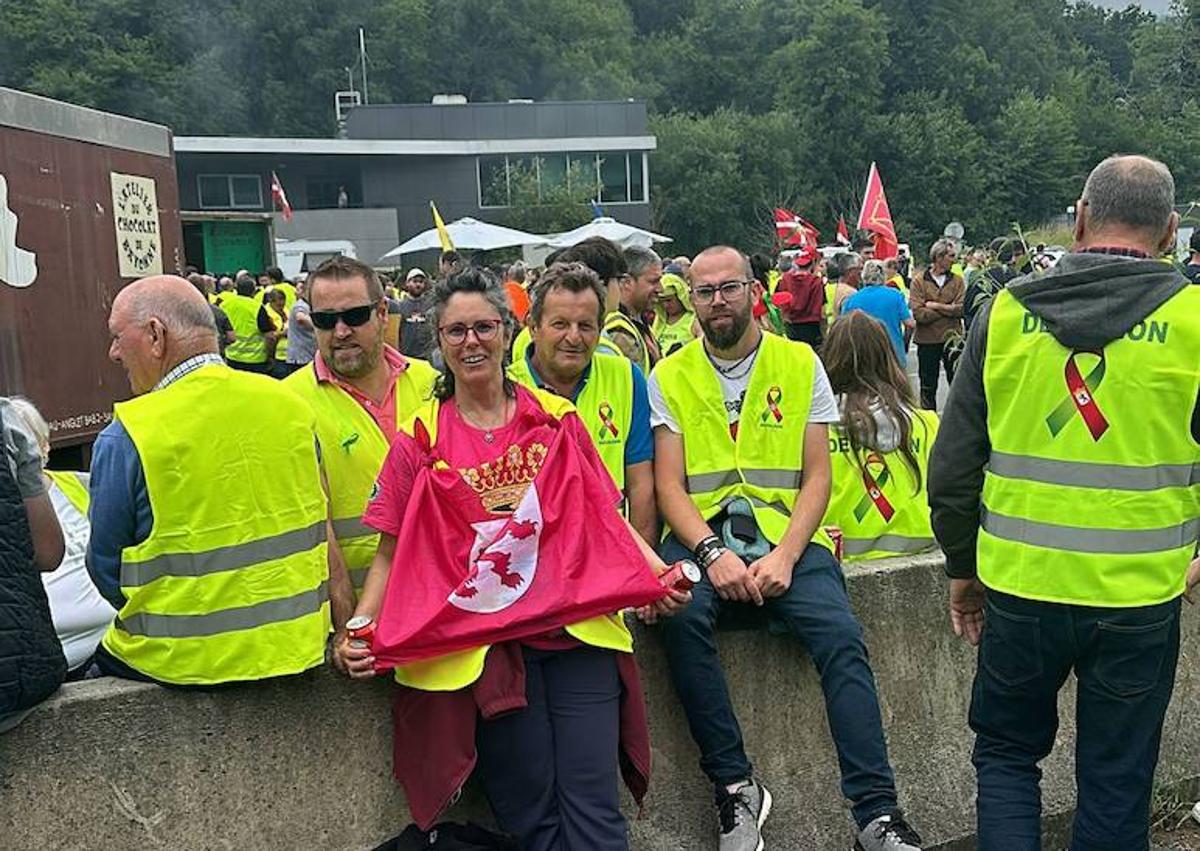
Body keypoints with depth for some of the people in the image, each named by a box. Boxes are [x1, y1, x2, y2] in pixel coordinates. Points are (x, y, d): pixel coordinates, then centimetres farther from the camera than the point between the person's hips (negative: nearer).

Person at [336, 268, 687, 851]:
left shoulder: (557, 419, 10)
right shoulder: (420, 439, 6)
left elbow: (604, 516, 12)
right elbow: (393, 551, 7)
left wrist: (656, 571, -4)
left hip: (575, 625, 1)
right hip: (481, 639, -1)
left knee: (592, 804, -3)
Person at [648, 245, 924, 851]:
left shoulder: (801, 364, 9)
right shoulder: (670, 376, 8)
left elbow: (817, 476, 3)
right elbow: (668, 486, 1)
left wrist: (785, 555, -13)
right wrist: (713, 553, -17)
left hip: (785, 534, 1)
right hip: (702, 534, 0)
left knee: (841, 636, -24)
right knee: (682, 616, -31)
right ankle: (735, 785, -16)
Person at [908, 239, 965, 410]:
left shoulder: (956, 280, 4)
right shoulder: (919, 280, -5)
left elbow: (962, 309, -9)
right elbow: (918, 313, -16)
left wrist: (936, 306, -14)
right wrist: (948, 309, -10)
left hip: (952, 338, 2)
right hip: (927, 340, -2)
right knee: (928, 387, 9)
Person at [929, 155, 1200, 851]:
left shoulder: (1006, 313, -3)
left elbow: (953, 464, 0)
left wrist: (963, 567, 12)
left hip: (1019, 586, 1)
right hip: (1140, 596, 0)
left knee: (1007, 752, 21)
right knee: (1115, 787, 16)